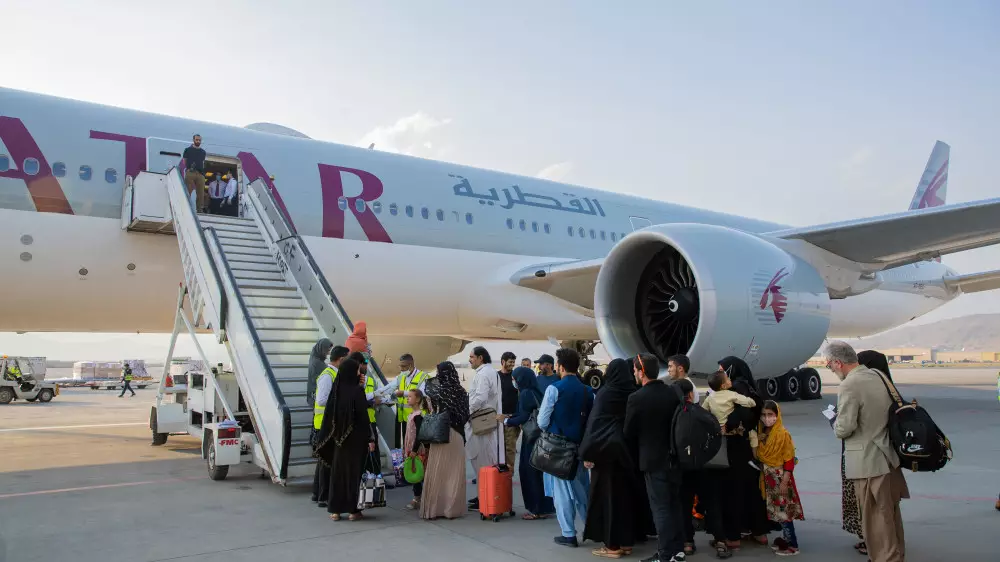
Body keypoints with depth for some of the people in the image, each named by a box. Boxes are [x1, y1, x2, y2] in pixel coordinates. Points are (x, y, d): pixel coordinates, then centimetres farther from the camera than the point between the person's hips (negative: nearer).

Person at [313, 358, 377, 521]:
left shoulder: (336, 390, 0)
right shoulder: (357, 391, -15)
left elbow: (329, 415, 5)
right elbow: (363, 416, -15)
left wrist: (323, 440, 13)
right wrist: (370, 439, -11)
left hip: (339, 439, 5)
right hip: (356, 439, -5)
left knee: (338, 472, 11)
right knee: (354, 472, 4)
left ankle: (335, 510, 16)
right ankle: (352, 510, 9)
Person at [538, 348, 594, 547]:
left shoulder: (554, 389, -13)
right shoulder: (587, 391, 0)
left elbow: (542, 421, -11)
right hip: (580, 444, 5)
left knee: (562, 488, 4)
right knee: (582, 487, 18)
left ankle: (568, 534, 8)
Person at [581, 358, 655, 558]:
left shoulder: (605, 393, -11)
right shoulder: (633, 393, 3)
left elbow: (594, 423, -14)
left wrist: (588, 453, -12)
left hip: (608, 450, -6)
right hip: (629, 450, 6)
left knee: (608, 495, 0)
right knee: (627, 493, 12)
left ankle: (613, 545, 2)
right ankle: (627, 542, 17)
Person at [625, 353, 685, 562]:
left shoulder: (636, 398, -17)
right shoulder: (673, 393, -1)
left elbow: (629, 432, -7)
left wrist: (640, 449, 13)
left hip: (653, 459, -6)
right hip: (675, 456, 6)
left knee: (660, 507, 1)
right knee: (673, 504, 16)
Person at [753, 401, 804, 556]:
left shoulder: (783, 434, -16)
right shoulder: (762, 434, 5)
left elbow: (789, 460, -16)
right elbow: (758, 457, 10)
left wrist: (784, 482, -17)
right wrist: (753, 441, -2)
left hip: (780, 477, -7)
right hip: (768, 478, 7)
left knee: (784, 511, -4)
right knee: (777, 511, 13)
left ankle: (793, 545, 3)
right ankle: (785, 539, 24)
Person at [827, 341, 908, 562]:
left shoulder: (849, 386, -21)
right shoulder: (876, 376, 5)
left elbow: (844, 429, -21)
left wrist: (835, 422, -1)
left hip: (868, 462, -9)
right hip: (888, 455, 9)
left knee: (876, 518, 3)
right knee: (890, 513, 22)